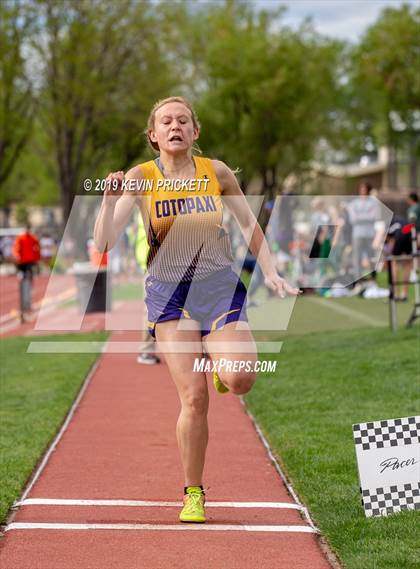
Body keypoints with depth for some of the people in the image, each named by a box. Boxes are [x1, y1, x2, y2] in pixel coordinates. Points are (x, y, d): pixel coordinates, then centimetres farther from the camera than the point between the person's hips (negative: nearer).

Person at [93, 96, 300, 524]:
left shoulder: (216, 172, 1)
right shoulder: (141, 178, -4)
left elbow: (250, 226, 14)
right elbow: (103, 242, -12)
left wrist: (270, 274, 5)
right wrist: (110, 199, -28)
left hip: (220, 288, 1)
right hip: (170, 295, -1)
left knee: (239, 380, -22)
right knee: (194, 398, -11)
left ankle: (219, 362, 17)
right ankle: (193, 494, 7)